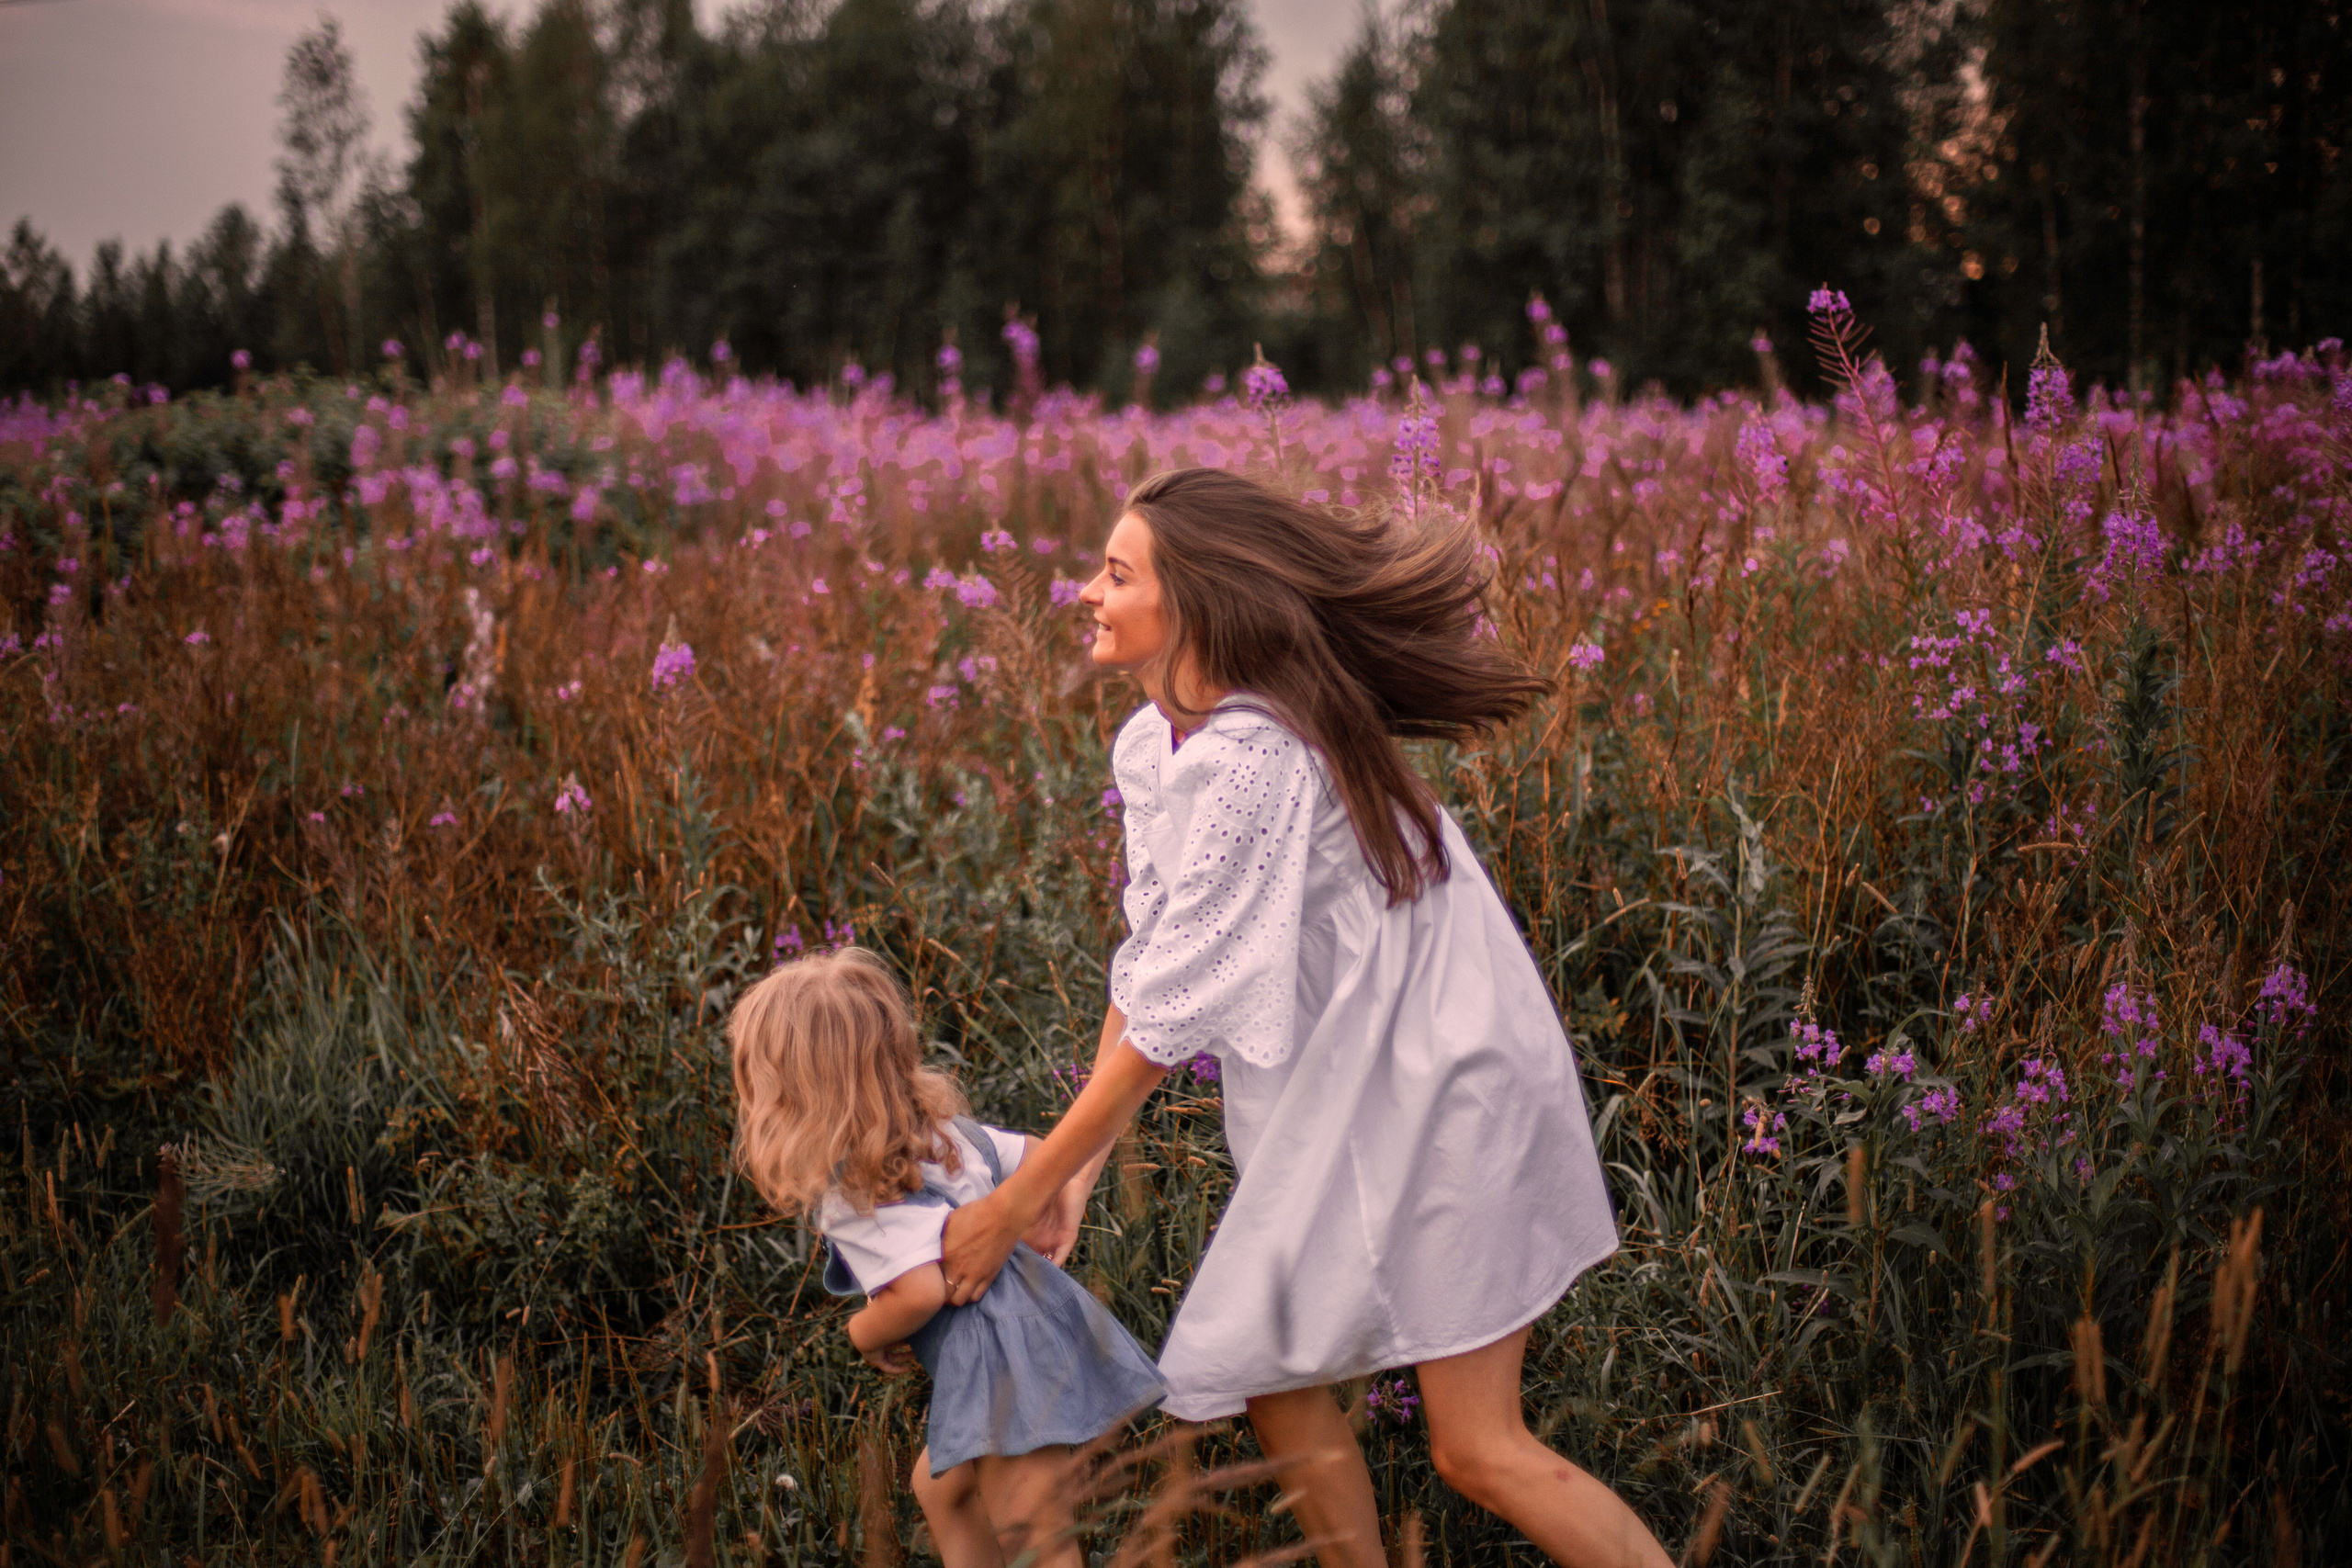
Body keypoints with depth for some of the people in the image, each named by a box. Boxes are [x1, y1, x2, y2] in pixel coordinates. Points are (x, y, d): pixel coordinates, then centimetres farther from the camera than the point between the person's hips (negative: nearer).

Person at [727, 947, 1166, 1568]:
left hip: (1003, 1366, -10)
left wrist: (866, 1331, -7)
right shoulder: (936, 1127, 8)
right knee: (940, 1486, 27)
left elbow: (921, 1290, -28)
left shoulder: (856, 1195, -19)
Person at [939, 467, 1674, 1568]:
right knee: (1273, 1374, 13)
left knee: (1477, 1451, -5)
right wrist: (1077, 1168, 1)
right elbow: (1145, 964, 6)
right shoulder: (1150, 747, 1)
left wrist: (1012, 1205, -18)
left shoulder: (1251, 762, -28)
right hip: (1342, 1102, 9)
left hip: (1445, 1085, -9)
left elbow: (1166, 1021, -25)